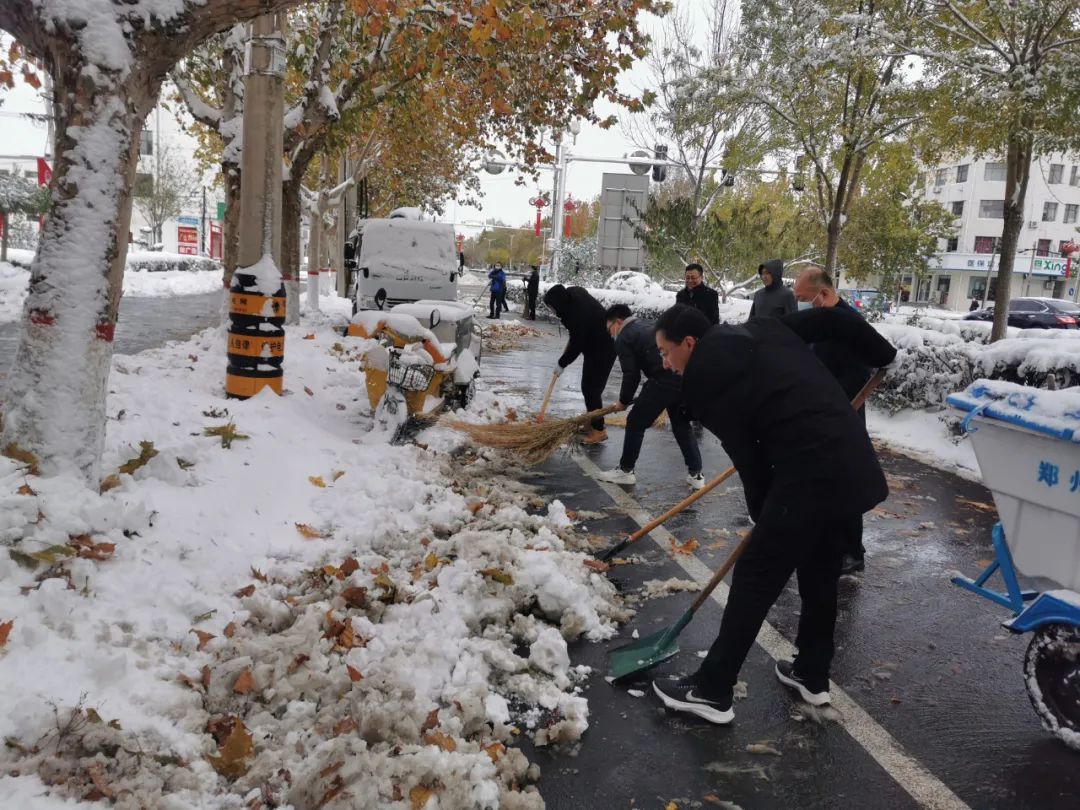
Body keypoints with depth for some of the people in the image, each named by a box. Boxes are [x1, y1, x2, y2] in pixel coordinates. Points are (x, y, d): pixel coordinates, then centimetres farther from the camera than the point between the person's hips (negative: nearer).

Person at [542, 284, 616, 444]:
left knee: (591, 388, -6)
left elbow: (576, 346, -23)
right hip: (596, 345, 10)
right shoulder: (572, 294, -8)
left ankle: (599, 430, 3)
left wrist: (561, 364, -9)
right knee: (589, 386, 17)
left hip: (602, 351, -10)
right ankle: (592, 421, 30)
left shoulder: (580, 316, -35)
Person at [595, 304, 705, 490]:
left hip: (665, 381, -8)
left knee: (636, 423, 10)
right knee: (681, 425, 22)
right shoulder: (648, 327, 28)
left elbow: (631, 375, -3)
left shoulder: (624, 338, 2)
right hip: (686, 377, 8)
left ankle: (625, 471, 20)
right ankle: (695, 474, 22)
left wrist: (623, 401, 12)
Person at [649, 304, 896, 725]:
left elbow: (746, 454, -3)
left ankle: (712, 690, 11)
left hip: (809, 473, -8)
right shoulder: (763, 328, 17)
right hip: (852, 461, 9)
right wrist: (883, 355, 24)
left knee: (754, 579, 2)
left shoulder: (702, 376, -4)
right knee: (820, 572, 22)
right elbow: (832, 319, 13)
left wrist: (763, 514, 9)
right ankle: (812, 676, 36)